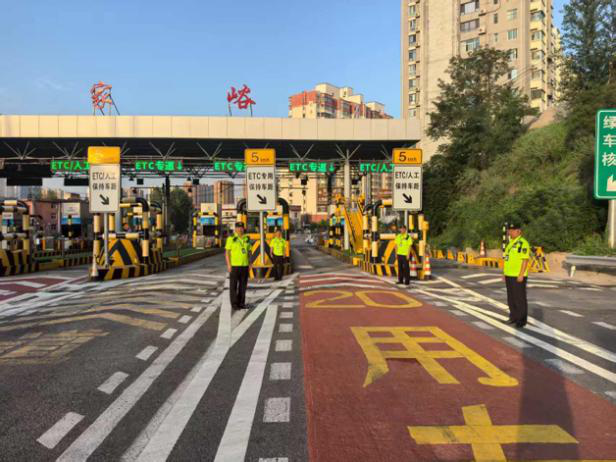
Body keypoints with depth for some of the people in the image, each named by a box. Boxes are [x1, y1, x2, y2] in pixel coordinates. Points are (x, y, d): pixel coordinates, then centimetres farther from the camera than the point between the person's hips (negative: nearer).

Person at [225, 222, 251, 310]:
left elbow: (249, 252, 12)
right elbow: (227, 252, -7)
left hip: (244, 265, 5)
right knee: (233, 285, -1)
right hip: (234, 265, -5)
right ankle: (234, 304, 7)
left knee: (243, 285, 7)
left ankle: (241, 303, 16)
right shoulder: (231, 238, -7)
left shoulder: (246, 239, 7)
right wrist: (228, 265, -13)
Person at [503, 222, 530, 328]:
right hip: (509, 275, 9)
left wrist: (521, 275, -22)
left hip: (518, 276, -9)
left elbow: (525, 259, -18)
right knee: (511, 298, 13)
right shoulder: (511, 243, 15)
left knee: (520, 298, -2)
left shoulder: (523, 243, -13)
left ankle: (522, 320, 5)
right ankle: (514, 317, 23)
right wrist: (505, 273, 17)